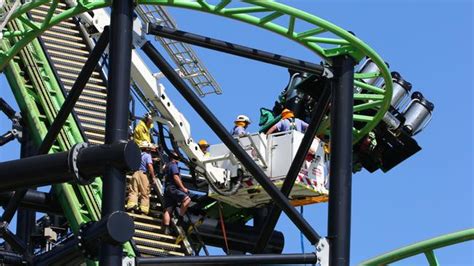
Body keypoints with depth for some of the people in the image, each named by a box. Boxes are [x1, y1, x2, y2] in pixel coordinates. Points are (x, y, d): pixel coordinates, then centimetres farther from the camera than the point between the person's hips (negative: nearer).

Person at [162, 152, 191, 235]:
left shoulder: (168, 165, 27)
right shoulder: (173, 165, -3)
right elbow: (176, 177, -16)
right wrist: (183, 188, -16)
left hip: (167, 190, 10)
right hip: (173, 188, -10)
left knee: (168, 210, 3)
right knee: (187, 199, -23)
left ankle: (166, 228, -4)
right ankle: (180, 218, -27)